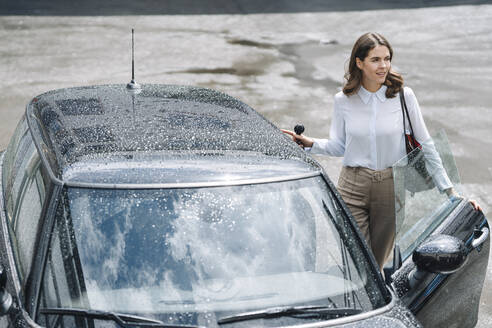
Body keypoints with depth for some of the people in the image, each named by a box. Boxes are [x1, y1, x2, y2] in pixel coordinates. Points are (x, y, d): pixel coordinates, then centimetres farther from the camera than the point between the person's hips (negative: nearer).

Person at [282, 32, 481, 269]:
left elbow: (425, 145, 1)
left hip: (391, 188, 0)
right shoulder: (343, 101, -1)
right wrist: (309, 143, -7)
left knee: (377, 262, 10)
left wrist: (449, 191, 0)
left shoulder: (403, 96, -5)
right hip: (353, 188, 0)